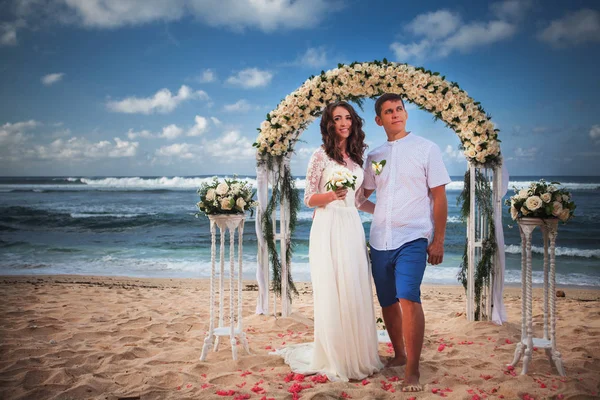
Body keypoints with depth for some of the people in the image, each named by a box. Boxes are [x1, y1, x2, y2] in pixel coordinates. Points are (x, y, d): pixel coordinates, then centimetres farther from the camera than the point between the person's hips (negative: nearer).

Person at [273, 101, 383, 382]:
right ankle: (334, 361, 5)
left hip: (353, 228, 6)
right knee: (332, 294, -5)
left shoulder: (355, 157, 14)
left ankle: (357, 356, 16)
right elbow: (309, 199, -5)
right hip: (328, 229, -6)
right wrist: (332, 195, -21)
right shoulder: (321, 155, -2)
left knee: (356, 294, 5)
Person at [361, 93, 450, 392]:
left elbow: (439, 197, -1)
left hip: (412, 239, -5)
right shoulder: (374, 157, 12)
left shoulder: (426, 149, 0)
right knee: (387, 303, 12)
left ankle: (412, 372, -10)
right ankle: (399, 354, 31)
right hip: (379, 241, 5)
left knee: (408, 299, -18)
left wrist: (438, 240, -6)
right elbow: (362, 194, 23)